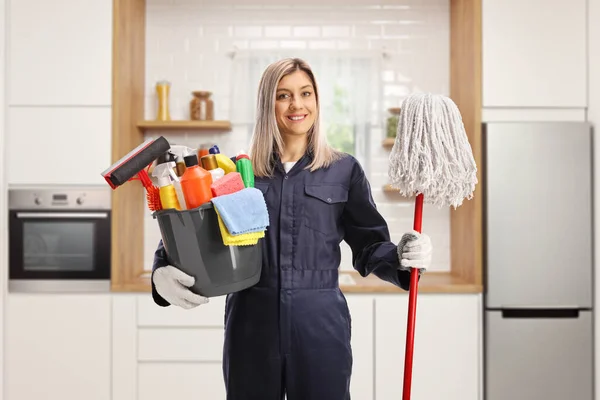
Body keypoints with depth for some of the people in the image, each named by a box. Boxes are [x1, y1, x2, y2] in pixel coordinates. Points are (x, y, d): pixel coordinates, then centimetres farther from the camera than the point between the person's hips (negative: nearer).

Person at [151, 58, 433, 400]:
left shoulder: (344, 170, 4)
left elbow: (369, 245, 5)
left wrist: (402, 257, -15)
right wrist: (163, 273, -16)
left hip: (320, 325, 0)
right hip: (251, 326, 1)